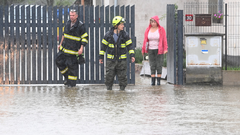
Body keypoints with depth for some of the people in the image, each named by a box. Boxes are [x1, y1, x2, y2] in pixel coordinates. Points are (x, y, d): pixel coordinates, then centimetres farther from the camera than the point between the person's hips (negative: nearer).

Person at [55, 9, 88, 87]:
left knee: (72, 66, -2)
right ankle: (67, 77, 23)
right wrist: (61, 44, 21)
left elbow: (85, 38, -9)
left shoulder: (80, 26, -12)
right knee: (59, 61, 6)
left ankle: (72, 83, 11)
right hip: (65, 48, 6)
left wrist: (81, 48, -16)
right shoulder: (68, 23, 7)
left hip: (74, 50, -6)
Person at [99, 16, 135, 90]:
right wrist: (101, 57, 5)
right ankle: (109, 89, 14)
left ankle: (122, 89, 14)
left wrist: (132, 55, -6)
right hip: (110, 59, 0)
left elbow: (129, 45, 3)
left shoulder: (125, 35, -1)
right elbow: (103, 45, 5)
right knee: (109, 76, 1)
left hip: (122, 59, 0)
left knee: (122, 76, 2)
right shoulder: (108, 34, -2)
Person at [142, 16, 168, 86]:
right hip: (150, 50, 3)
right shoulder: (148, 30, 5)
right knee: (152, 66, 1)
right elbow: (145, 40, 7)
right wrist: (143, 50, 5)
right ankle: (153, 81, 2)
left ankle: (158, 81, 2)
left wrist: (165, 49, -16)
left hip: (159, 50, -3)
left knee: (159, 65, -2)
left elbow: (164, 40, -7)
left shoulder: (161, 29, -4)